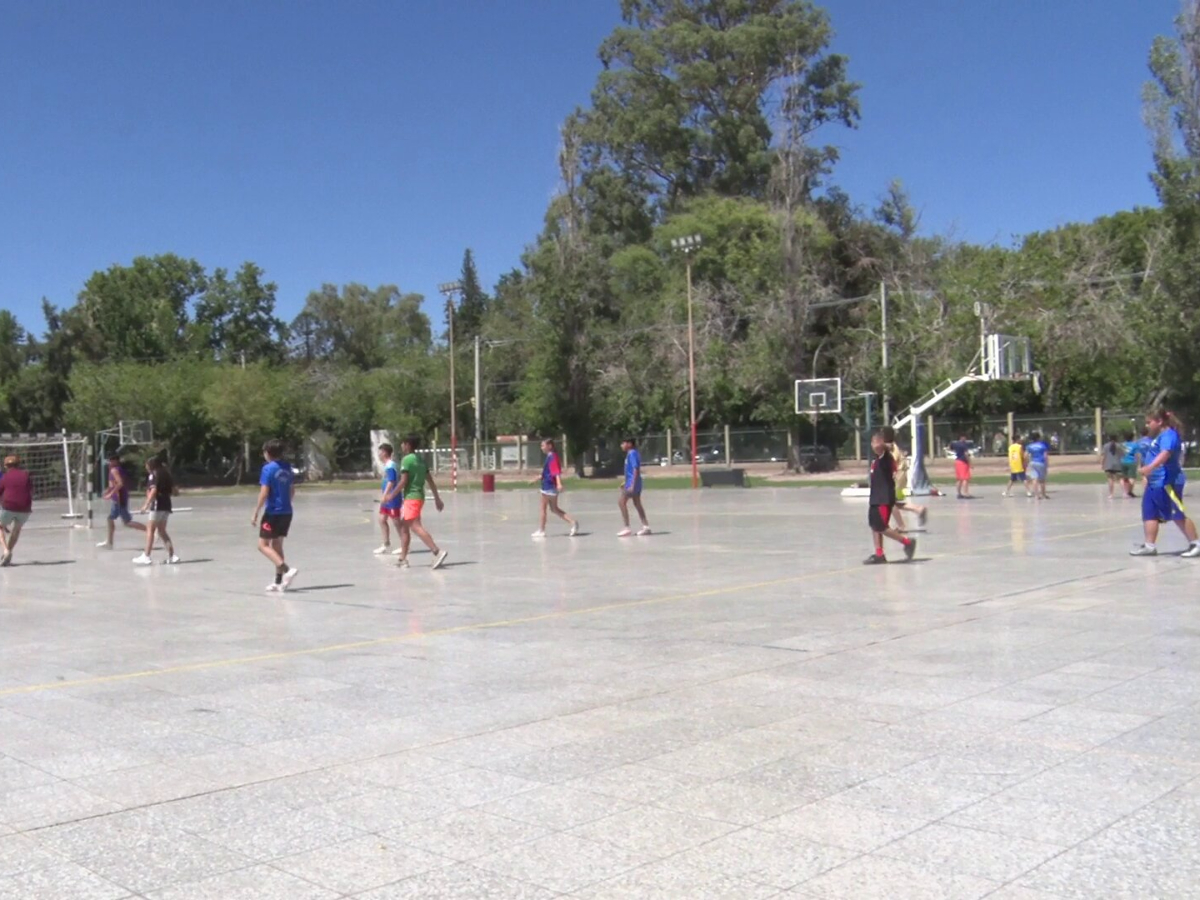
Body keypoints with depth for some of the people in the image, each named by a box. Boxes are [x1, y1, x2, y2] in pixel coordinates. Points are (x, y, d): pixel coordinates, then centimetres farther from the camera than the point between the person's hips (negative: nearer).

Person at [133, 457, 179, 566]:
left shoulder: (154, 474, -7)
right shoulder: (166, 474, 15)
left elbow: (153, 490, -18)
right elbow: (173, 492, 15)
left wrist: (146, 504, -18)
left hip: (157, 505, -8)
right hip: (166, 505, 8)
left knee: (150, 530, -3)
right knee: (161, 531, 14)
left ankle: (146, 557, -4)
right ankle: (171, 556, 8)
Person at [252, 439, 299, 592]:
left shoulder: (268, 469, -12)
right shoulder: (287, 468, 9)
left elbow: (264, 493, -16)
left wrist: (256, 513, -11)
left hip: (273, 512, -7)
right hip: (287, 512, 7)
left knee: (263, 545, -1)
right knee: (277, 545, 14)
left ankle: (287, 569, -18)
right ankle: (279, 582, 13)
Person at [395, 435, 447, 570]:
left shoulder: (406, 459, -10)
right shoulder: (420, 460, 14)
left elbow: (403, 481, -17)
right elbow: (430, 481, 14)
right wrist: (437, 498, 17)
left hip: (411, 497, -9)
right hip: (419, 496, 9)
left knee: (416, 526, -15)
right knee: (404, 527, 15)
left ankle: (437, 551, -27)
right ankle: (403, 559, 18)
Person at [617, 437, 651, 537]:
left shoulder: (632, 454, -15)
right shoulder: (632, 453, 14)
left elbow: (636, 469, -22)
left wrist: (632, 485, -25)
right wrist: (626, 482, 25)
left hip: (632, 483, -10)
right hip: (632, 483, 10)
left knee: (622, 502, -7)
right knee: (637, 504, 12)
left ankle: (627, 528, -7)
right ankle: (646, 526, 13)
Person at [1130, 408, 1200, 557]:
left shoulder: (1168, 435, -15)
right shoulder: (1158, 436, 17)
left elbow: (1165, 454, -33)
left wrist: (1150, 467, -46)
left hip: (1167, 483, -10)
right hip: (1155, 483, 10)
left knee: (1178, 515, -3)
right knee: (1150, 514, 6)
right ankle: (1150, 546, 9)